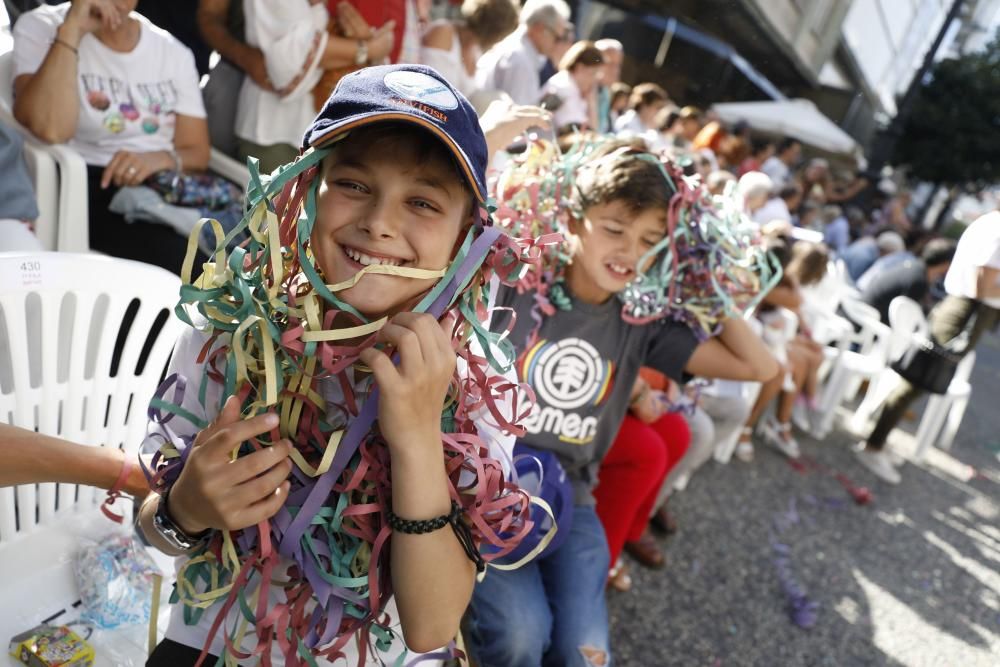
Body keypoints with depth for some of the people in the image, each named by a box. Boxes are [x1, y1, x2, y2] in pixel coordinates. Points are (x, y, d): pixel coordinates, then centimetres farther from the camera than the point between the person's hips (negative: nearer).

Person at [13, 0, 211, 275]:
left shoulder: (174, 52, 13)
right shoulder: (39, 27, 2)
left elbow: (197, 152, 8)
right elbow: (51, 130, -18)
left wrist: (161, 159, -15)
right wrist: (72, 27, -16)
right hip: (90, 187, -4)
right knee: (183, 257, -34)